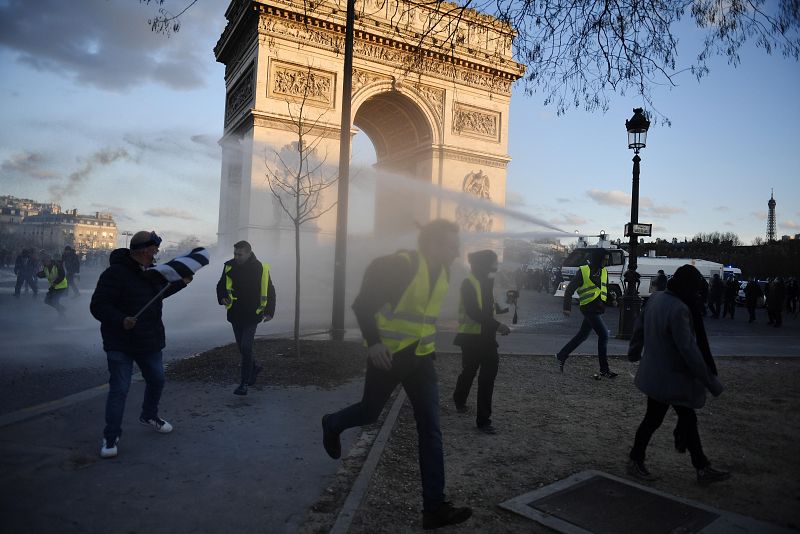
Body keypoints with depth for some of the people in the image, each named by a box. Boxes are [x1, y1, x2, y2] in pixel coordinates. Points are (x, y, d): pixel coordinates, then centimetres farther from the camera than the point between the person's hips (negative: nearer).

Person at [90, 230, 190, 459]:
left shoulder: (150, 272, 7)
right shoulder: (115, 273, -19)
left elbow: (159, 293, 26)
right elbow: (98, 306, -22)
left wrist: (181, 283, 25)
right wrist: (120, 320, -35)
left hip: (149, 341, 8)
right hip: (120, 343, -8)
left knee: (156, 380, 19)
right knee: (119, 389, -4)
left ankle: (149, 416, 43)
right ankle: (111, 436, 11)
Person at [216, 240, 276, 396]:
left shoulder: (260, 268, -9)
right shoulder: (229, 266, -1)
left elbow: (269, 291, -1)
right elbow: (221, 285, 11)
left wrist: (269, 311, -5)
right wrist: (222, 298, -10)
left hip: (252, 315, -4)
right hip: (235, 314, 4)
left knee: (246, 348, -11)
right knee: (242, 348, 14)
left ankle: (244, 383, -1)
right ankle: (254, 367, 41)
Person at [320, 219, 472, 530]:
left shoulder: (442, 273, 4)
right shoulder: (400, 265, -20)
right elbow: (362, 304, -17)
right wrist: (373, 342, -26)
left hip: (421, 358, 6)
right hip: (387, 355, -6)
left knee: (431, 429, -1)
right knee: (369, 414, 13)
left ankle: (435, 507, 5)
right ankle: (332, 425, 49)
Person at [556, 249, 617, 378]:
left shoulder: (604, 271, 12)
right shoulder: (583, 271, -8)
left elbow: (606, 288, 23)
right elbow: (570, 289, -7)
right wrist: (567, 307, -12)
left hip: (598, 309, 7)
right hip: (589, 308, -7)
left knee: (582, 335, 14)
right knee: (603, 335, -9)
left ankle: (561, 356, 27)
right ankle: (604, 369, 1)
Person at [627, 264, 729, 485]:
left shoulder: (655, 298, 0)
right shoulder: (679, 309, -27)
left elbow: (639, 326, 14)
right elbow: (689, 349, -26)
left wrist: (634, 352, 29)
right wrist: (711, 381, -18)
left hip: (654, 373, 9)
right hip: (669, 378, -9)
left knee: (687, 417, 21)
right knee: (653, 419, 7)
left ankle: (702, 467, 34)